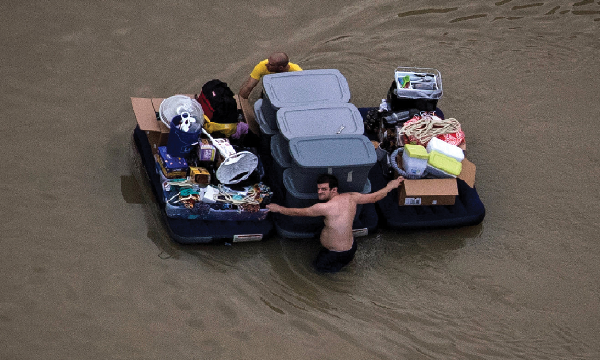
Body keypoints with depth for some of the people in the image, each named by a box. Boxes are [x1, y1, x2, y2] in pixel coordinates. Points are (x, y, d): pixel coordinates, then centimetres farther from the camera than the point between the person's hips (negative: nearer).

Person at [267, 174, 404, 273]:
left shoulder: (326, 207, -30)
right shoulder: (351, 198, -12)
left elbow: (300, 212, -18)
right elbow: (375, 197, 1)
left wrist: (279, 209, -3)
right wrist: (390, 186, 19)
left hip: (337, 254, -7)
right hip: (351, 247, 7)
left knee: (319, 265, 24)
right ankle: (349, 258, 19)